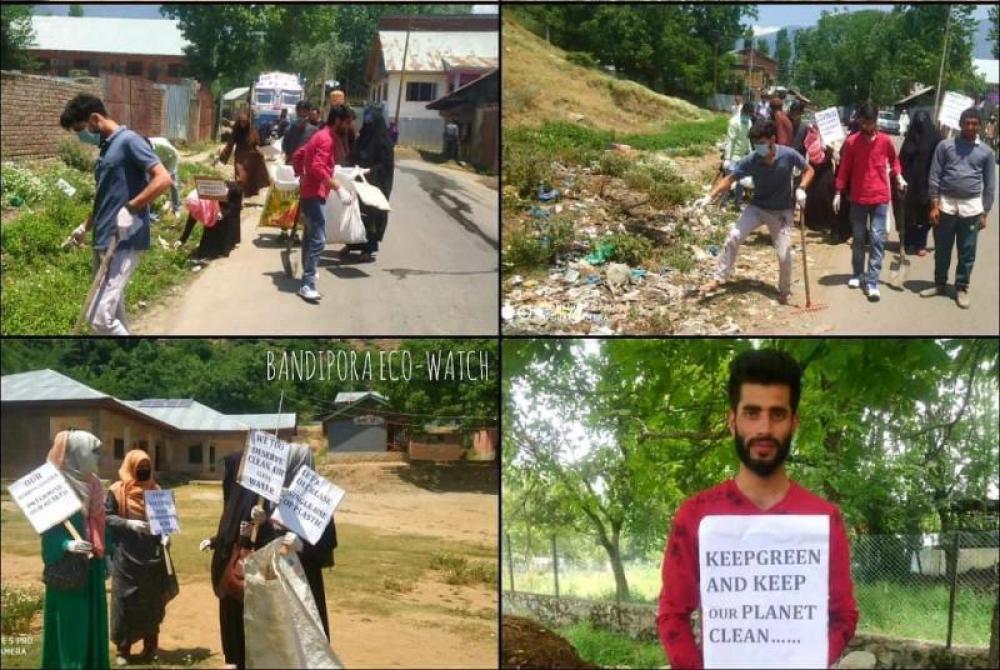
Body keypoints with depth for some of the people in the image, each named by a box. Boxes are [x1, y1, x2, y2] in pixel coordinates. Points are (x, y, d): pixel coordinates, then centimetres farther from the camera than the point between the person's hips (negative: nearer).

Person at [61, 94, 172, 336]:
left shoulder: (129, 141, -11)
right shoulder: (106, 148, 17)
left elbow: (163, 179, -21)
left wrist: (130, 209, -24)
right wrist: (85, 227, 32)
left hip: (125, 243, -10)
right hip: (104, 241, 10)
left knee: (100, 317, -16)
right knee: (113, 314, 13)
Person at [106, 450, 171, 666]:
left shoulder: (156, 490, 10)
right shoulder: (116, 491, -3)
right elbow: (105, 517, -6)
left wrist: (166, 535, -4)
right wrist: (128, 524, -18)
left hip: (153, 557, 4)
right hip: (126, 557, -4)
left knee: (152, 603, 7)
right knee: (126, 602, -1)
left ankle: (150, 647, 19)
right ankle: (122, 648, 9)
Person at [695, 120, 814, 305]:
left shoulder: (788, 155, -21)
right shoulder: (751, 161, -18)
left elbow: (809, 170, -5)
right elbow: (730, 179, -13)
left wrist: (801, 189, -23)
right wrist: (710, 197, -24)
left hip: (781, 211, -1)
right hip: (757, 207, 1)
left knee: (784, 255, -4)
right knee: (733, 237, -16)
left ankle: (784, 291, 22)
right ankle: (718, 279, -6)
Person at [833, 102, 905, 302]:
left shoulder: (885, 140, -2)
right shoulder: (851, 142, -5)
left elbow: (893, 159, 16)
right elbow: (844, 169, 1)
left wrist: (899, 177, -1)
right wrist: (838, 193, 0)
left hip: (880, 198, 0)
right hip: (858, 198, 0)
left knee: (877, 239, -6)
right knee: (858, 238, 12)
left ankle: (872, 282, -7)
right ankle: (857, 274, 29)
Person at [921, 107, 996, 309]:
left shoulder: (986, 152, 4)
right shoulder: (945, 146, 1)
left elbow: (990, 184, 8)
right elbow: (934, 177, 0)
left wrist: (985, 213, 4)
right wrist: (934, 205, -6)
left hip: (971, 207, 0)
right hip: (946, 204, 0)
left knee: (967, 252, 5)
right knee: (942, 249, 9)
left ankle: (962, 288, 17)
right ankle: (939, 284, 24)